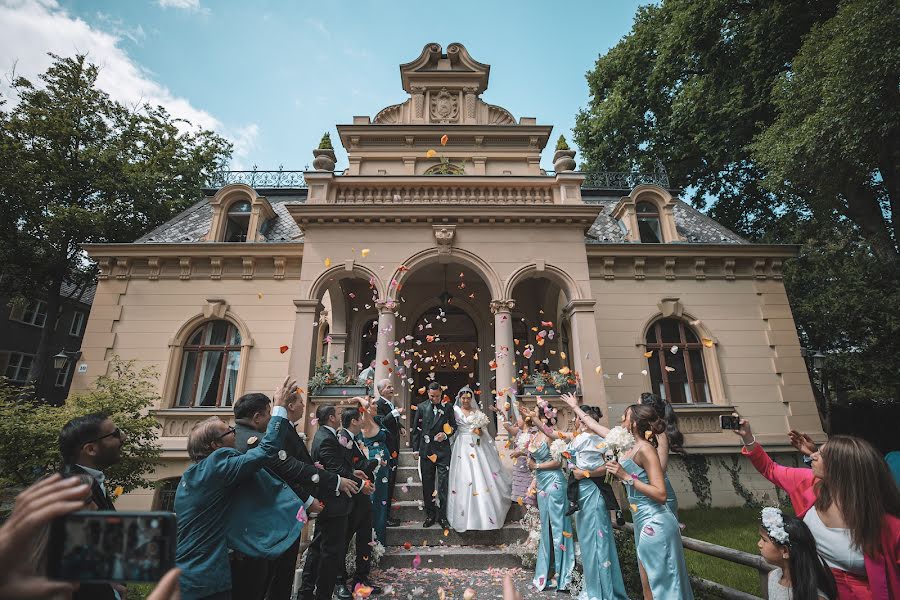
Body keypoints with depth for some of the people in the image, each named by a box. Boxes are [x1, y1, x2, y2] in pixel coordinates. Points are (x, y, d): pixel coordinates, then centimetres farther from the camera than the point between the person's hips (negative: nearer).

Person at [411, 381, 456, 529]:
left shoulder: (448, 406, 2)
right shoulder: (421, 407, 3)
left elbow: (454, 426, 9)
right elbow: (416, 429, 7)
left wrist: (446, 434, -10)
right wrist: (416, 449, 4)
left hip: (443, 450, -1)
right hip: (426, 450, 1)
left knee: (444, 484, 1)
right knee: (427, 485, 10)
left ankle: (443, 515, 14)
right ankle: (430, 515, 24)